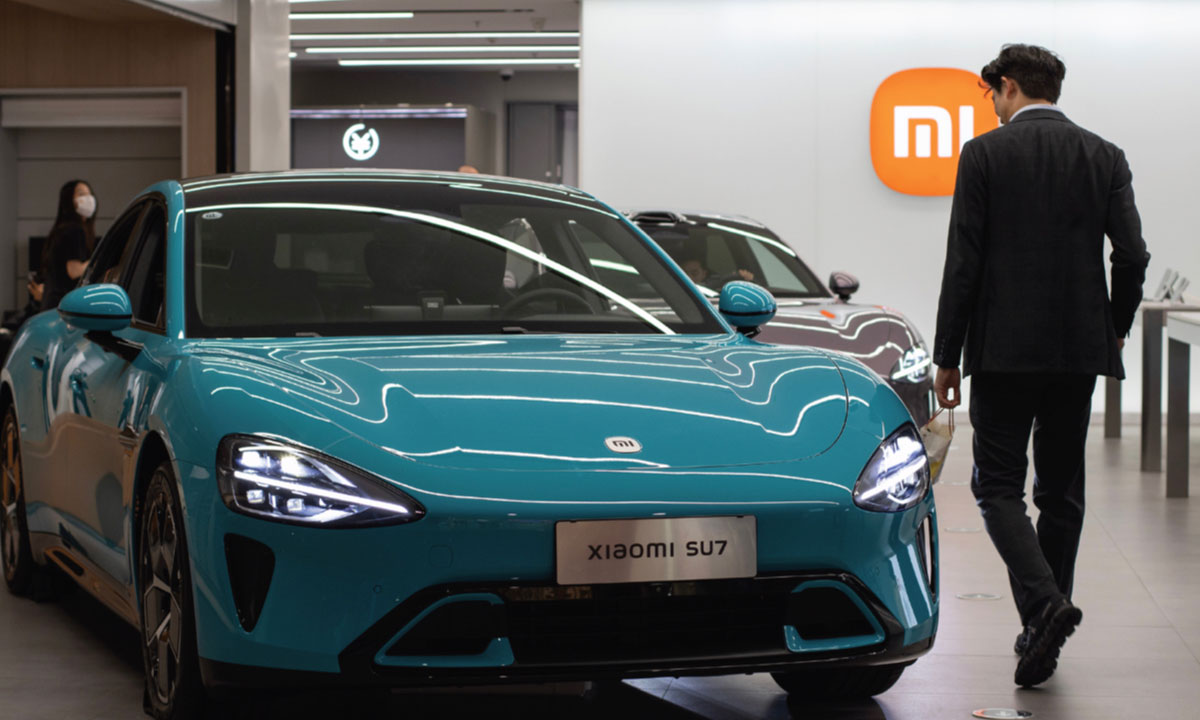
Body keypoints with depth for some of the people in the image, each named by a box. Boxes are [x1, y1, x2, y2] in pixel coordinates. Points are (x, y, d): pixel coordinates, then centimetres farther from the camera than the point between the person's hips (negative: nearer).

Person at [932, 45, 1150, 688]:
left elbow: (963, 263, -6)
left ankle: (1044, 601, -20)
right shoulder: (1105, 157, 5)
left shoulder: (984, 154, -4)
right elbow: (1131, 255, 0)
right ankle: (1044, 634, 16)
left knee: (998, 485, 2)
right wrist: (1115, 327, 17)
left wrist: (947, 357, -1)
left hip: (1004, 350, -4)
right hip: (1080, 348, 4)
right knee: (1061, 490, 12)